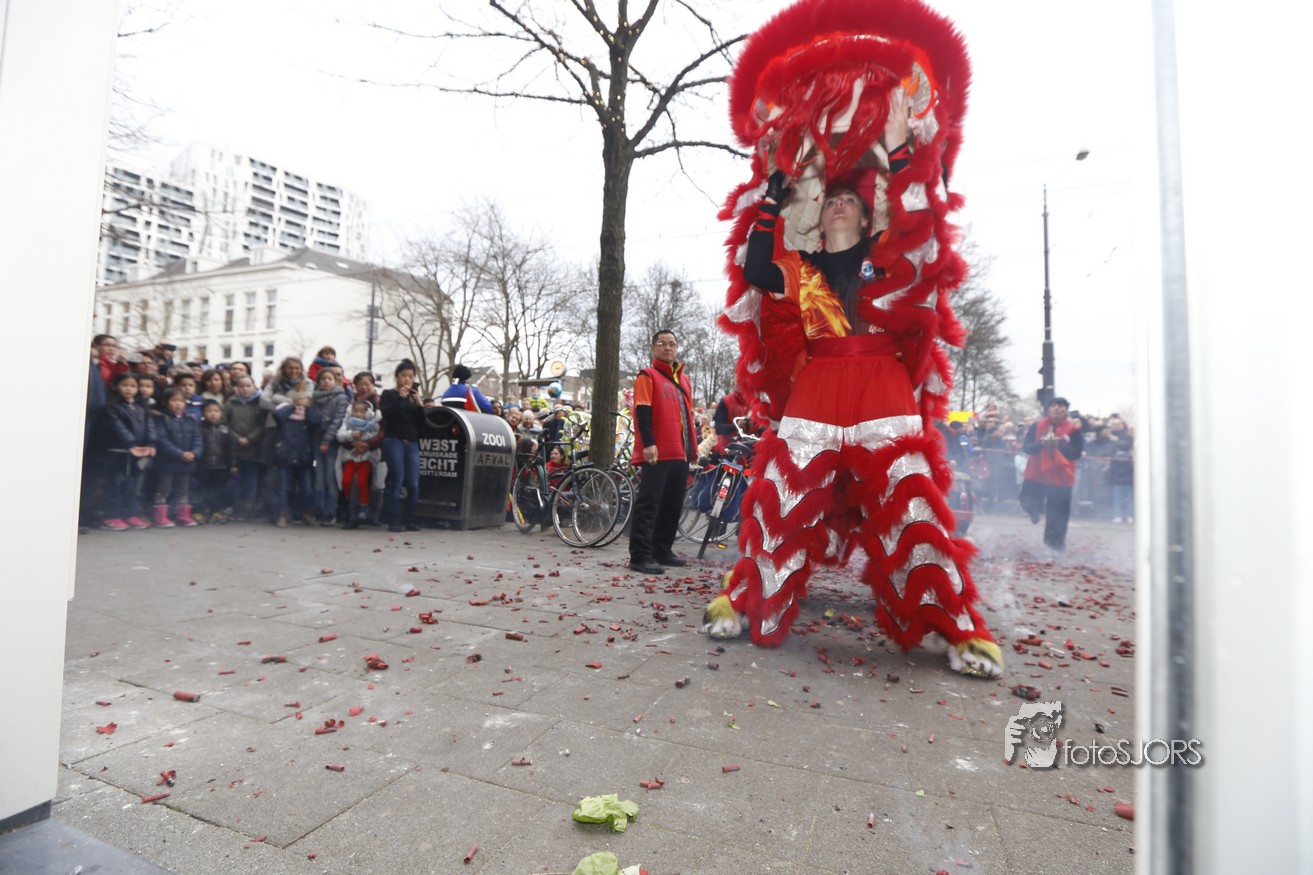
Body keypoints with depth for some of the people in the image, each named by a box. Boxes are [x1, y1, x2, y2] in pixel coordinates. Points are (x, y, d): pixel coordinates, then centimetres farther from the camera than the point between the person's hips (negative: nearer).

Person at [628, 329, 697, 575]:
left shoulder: (684, 379, 20)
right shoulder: (647, 376, -1)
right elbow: (642, 412, -11)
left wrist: (693, 446, 21)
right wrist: (648, 443, -21)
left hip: (680, 454, 8)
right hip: (656, 453, -7)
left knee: (673, 505, 11)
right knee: (648, 504, -8)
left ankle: (662, 550, 22)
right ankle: (640, 556, -4)